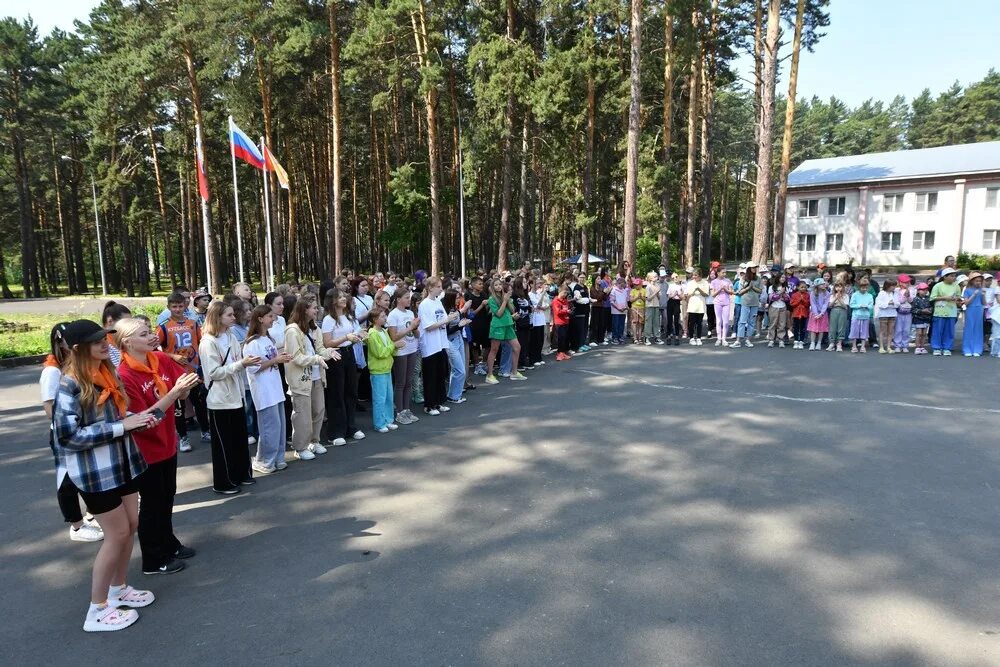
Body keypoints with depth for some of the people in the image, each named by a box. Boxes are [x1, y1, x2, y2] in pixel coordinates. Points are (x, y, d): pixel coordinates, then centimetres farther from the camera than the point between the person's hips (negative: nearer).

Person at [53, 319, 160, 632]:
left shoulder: (107, 373, 5)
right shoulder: (70, 385, -20)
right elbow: (67, 435, -22)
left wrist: (136, 417, -3)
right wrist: (121, 426, -24)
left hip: (121, 462, 8)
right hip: (95, 471, -8)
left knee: (132, 525, 15)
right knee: (117, 534, 0)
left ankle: (119, 588, 35)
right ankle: (97, 611, 16)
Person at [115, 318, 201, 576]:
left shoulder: (161, 360, -5)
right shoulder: (124, 376, -23)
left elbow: (182, 395, 2)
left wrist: (186, 385, -21)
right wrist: (174, 392, -32)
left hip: (167, 443, 7)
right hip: (145, 450, -6)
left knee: (167, 498, 22)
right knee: (152, 502, 9)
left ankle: (169, 544, 41)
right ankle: (154, 560, 27)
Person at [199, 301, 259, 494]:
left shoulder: (231, 337, 6)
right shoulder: (208, 342, -14)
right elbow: (214, 372, -19)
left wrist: (246, 363, -7)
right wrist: (240, 364, -24)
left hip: (236, 396, 7)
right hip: (220, 400, -7)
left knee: (240, 438, 14)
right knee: (223, 442, 4)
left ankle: (241, 474, 29)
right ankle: (222, 483, 16)